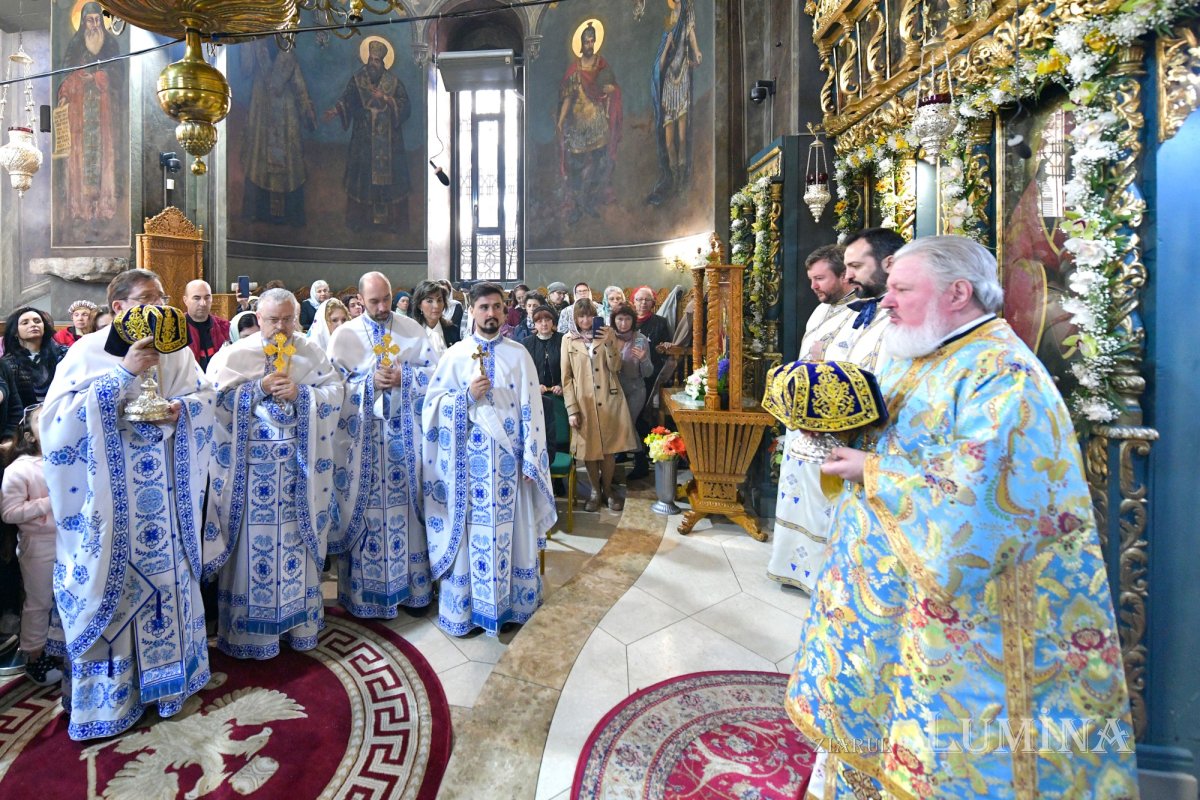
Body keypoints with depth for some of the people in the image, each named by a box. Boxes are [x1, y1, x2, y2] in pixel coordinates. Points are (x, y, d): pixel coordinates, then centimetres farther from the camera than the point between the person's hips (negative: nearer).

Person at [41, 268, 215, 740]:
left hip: (165, 491, 3)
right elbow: (60, 412, -14)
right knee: (113, 576, 3)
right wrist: (124, 373, -22)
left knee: (167, 569, 10)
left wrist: (178, 408, -14)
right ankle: (111, 690, 21)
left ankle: (167, 672, 28)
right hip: (111, 494, -3)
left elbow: (206, 398, 7)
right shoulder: (89, 351, -4)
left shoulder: (176, 350, 6)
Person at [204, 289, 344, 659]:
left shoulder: (312, 351, 7)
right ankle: (251, 625, 19)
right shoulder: (236, 354, 3)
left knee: (298, 533, 9)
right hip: (254, 462, -1)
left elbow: (336, 391, 1)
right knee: (256, 536, 3)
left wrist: (300, 393, -13)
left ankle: (299, 618, 24)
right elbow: (217, 397, -4)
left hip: (300, 461, 2)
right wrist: (260, 387, -14)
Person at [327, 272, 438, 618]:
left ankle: (411, 584, 20)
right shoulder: (344, 334, 3)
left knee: (405, 502, 7)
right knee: (366, 506, 3)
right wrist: (370, 382, -14)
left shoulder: (412, 329, 5)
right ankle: (365, 589, 18)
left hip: (405, 432, 1)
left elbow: (434, 371, 3)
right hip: (362, 435, -1)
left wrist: (403, 377, -13)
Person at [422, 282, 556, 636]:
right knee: (470, 529, 5)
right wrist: (468, 395, -16)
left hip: (509, 456, 1)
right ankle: (467, 606, 21)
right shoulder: (455, 354, 3)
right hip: (469, 457, 0)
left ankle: (511, 601, 24)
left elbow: (531, 409, 0)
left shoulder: (519, 355, 3)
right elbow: (433, 403, 2)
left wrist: (530, 460, -5)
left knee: (510, 528, 7)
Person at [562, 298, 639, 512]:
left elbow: (615, 367, -3)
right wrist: (571, 409, -6)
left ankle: (608, 490, 25)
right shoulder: (568, 339, 1)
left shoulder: (607, 334, 4)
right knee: (589, 449, 7)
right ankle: (595, 491, 26)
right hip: (584, 402, 0)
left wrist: (609, 343, -18)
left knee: (609, 448, 5)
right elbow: (566, 377, 0)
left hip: (609, 400, 1)